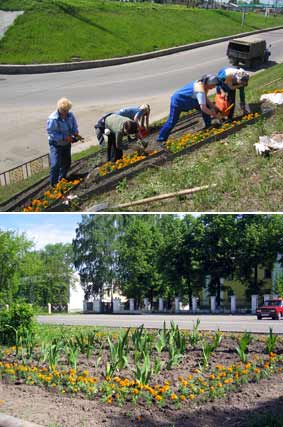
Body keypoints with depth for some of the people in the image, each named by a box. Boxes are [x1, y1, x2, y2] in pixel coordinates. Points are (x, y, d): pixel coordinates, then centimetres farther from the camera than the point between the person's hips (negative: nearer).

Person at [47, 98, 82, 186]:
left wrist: (76, 133, -18)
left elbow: (74, 126, 5)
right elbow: (51, 133, -24)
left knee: (67, 162, 18)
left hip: (67, 143, 6)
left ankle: (62, 179, 39)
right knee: (56, 164, -13)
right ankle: (54, 184, 1)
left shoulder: (70, 115, -9)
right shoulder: (52, 119, -26)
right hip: (56, 144, -6)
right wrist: (64, 137, -30)